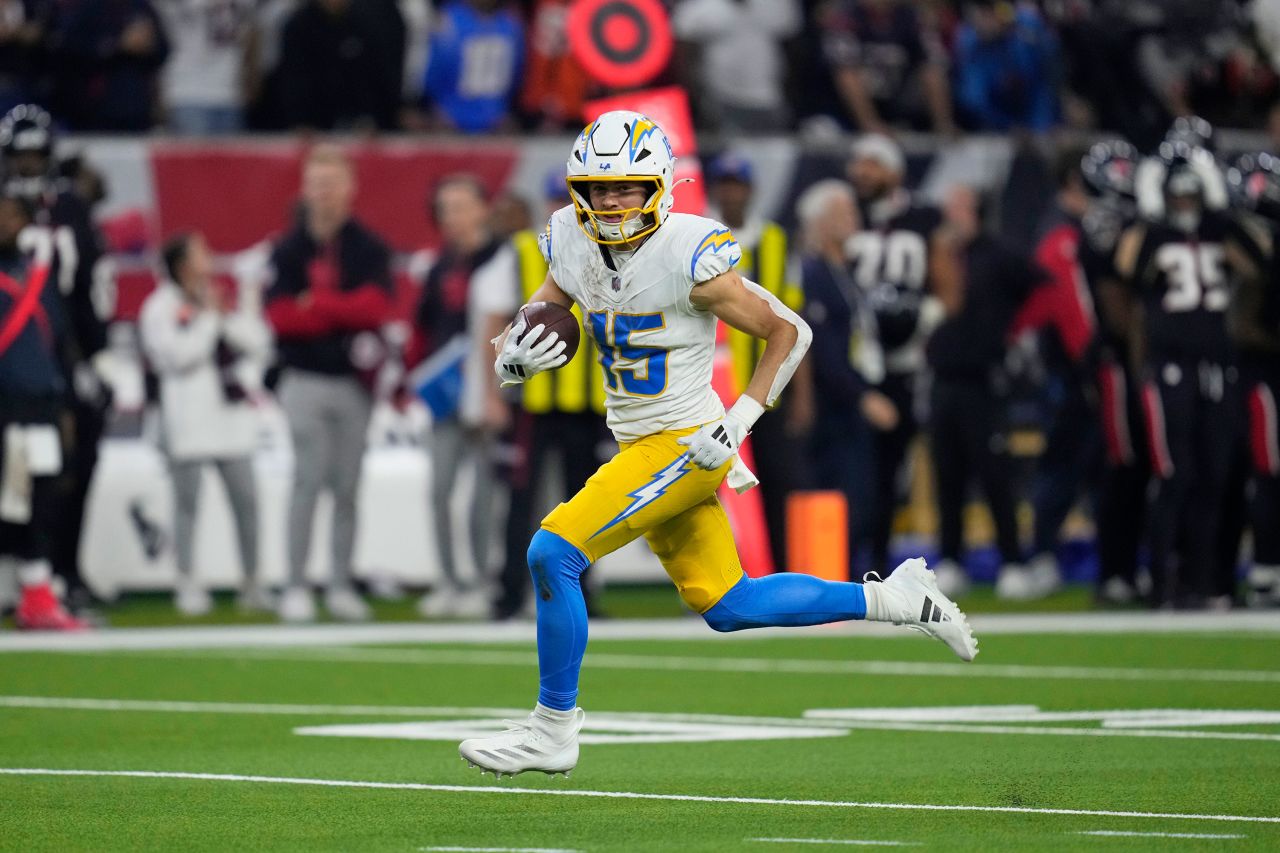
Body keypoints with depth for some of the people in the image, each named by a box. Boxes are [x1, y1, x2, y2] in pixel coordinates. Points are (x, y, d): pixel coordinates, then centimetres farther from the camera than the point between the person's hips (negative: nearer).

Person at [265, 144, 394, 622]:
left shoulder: (370, 250, 5)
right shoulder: (288, 251, 4)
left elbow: (377, 306, -10)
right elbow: (280, 315, -7)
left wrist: (316, 304, -12)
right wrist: (345, 312, -14)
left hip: (355, 381, 1)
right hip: (306, 381, -1)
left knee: (347, 487, 4)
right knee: (308, 481, -8)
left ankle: (341, 586, 9)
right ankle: (295, 588, -6)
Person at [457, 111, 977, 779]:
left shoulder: (688, 258, -19)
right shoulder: (572, 246, 0)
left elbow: (789, 331, -10)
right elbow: (537, 321, 13)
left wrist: (741, 418, -17)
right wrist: (515, 356, -11)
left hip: (683, 447, -8)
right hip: (640, 447, 8)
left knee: (553, 553, -15)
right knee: (727, 607, 13)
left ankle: (553, 729, -3)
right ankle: (891, 600, 25)